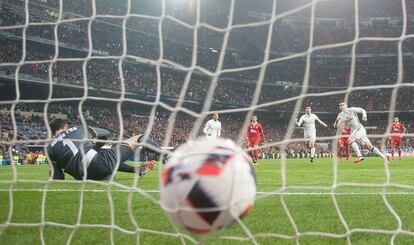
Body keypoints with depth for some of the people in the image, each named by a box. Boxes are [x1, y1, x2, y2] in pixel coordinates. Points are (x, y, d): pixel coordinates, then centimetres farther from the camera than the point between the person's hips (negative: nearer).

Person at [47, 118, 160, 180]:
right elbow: (106, 133, 35)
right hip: (100, 164, -2)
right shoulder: (79, 129, 19)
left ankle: (138, 169, 41)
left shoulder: (50, 148, 16)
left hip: (85, 176, 3)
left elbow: (58, 178, 8)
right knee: (138, 138, 12)